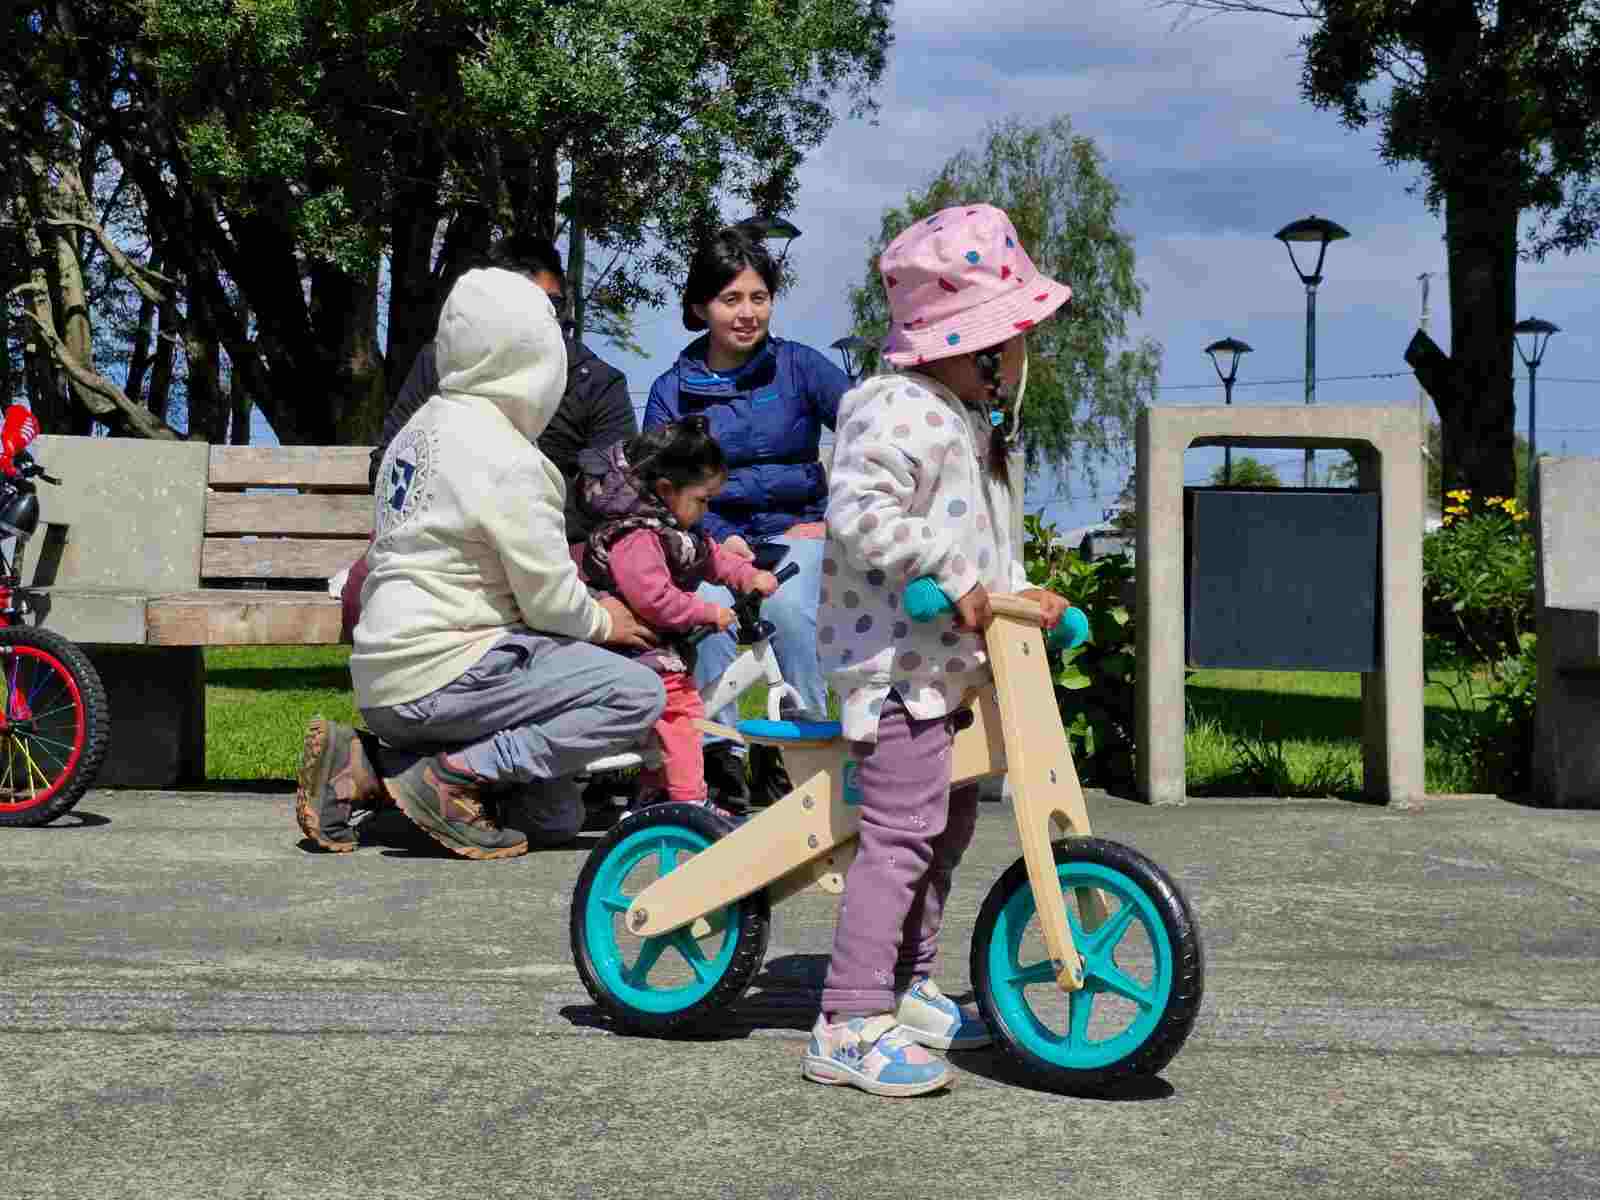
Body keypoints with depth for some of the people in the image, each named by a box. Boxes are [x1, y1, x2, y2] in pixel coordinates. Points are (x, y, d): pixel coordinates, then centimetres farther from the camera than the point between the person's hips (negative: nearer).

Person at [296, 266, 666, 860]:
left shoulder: (421, 427, 13)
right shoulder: (506, 460, -15)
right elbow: (550, 601, -13)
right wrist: (603, 622, 10)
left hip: (383, 674, 9)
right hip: (443, 672, -9)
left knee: (552, 801, 18)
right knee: (639, 694, -12)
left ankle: (367, 767, 6)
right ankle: (451, 777, -14)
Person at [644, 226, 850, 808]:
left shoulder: (798, 366, 4)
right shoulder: (672, 390, 8)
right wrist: (719, 539, -16)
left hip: (796, 530, -1)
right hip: (710, 536, 1)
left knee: (788, 606, -33)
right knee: (707, 607, -32)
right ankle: (720, 750, -20)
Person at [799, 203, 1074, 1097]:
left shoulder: (971, 424, 19)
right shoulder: (900, 410, -17)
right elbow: (859, 514, -29)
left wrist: (1019, 593, 13)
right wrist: (953, 575, -26)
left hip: (944, 663, 11)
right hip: (895, 661, -11)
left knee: (950, 823, 18)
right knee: (903, 832, -14)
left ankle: (908, 989, 32)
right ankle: (849, 1026, -11)